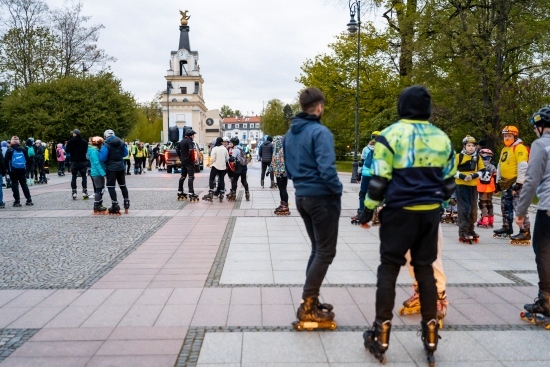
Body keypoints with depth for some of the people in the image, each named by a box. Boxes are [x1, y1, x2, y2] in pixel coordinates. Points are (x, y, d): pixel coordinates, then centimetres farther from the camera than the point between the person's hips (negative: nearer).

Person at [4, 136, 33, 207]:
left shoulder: (10, 150, -8)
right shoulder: (23, 149, 4)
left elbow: (6, 160, -8)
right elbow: (27, 159, 7)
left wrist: (7, 168, 3)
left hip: (13, 170, -4)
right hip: (22, 169, 4)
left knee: (15, 185, 1)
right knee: (24, 184, 11)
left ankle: (17, 202, -1)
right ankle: (29, 200, 8)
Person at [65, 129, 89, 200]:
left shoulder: (70, 141, -5)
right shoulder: (84, 141, -2)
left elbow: (67, 151, -3)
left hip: (74, 161, 0)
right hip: (83, 161, 0)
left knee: (74, 177, 8)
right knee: (84, 176, 8)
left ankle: (74, 192, 3)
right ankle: (84, 192, 2)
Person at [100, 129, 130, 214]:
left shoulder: (106, 145, -14)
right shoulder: (121, 143, 3)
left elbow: (102, 158, -18)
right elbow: (125, 153, 14)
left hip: (111, 168, -5)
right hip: (120, 167, 6)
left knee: (111, 186, 1)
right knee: (123, 185, 18)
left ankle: (115, 205, -3)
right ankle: (127, 203, 23)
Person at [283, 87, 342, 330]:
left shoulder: (290, 134, 9)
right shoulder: (320, 132, -17)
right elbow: (326, 168, -24)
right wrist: (338, 190, -9)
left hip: (302, 196, 8)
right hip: (322, 197, -8)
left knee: (317, 249, 19)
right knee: (325, 252, 1)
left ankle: (311, 301, 22)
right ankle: (308, 307, 1)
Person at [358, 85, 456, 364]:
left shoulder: (391, 134, -8)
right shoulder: (442, 138, 7)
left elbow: (379, 180, -12)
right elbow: (448, 182, 13)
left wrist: (368, 210, -2)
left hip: (400, 211, -4)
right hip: (430, 213, 4)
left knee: (389, 269, 4)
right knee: (425, 269, 13)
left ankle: (381, 335, 6)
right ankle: (430, 336, 18)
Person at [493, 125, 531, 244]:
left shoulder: (519, 148, -13)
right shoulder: (504, 150, 18)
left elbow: (523, 166, -21)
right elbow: (500, 166, 25)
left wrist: (519, 182, -24)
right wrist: (498, 181, 23)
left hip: (516, 182, -10)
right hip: (506, 182, 10)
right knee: (505, 206, 19)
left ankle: (525, 232, -17)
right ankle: (507, 228, 33)